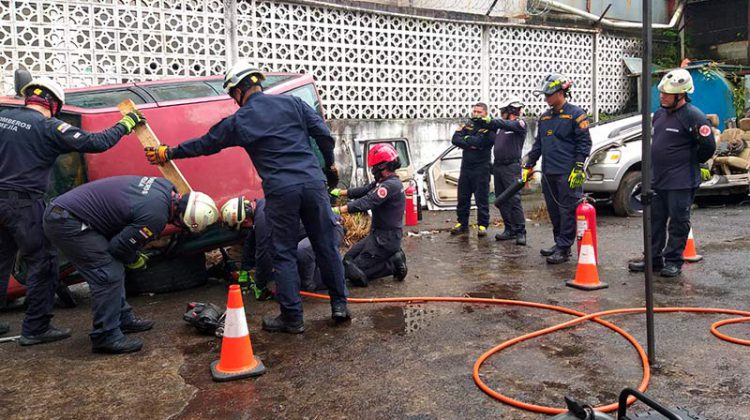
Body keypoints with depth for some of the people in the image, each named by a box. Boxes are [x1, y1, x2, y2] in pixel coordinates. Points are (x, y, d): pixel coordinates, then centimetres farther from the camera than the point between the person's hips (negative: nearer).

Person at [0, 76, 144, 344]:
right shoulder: (48, 127, -11)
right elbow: (95, 143, -15)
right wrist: (124, 125, -4)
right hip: (24, 204, -7)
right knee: (43, 264, 2)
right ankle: (35, 329, 5)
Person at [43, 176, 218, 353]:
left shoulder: (165, 188, 0)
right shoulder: (156, 215, -26)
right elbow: (121, 247, -15)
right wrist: (137, 261, 6)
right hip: (66, 223, -10)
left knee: (113, 267, 16)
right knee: (108, 275, -10)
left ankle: (123, 319, 28)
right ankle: (105, 337, -2)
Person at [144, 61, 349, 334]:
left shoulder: (238, 121, 5)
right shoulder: (292, 102, 10)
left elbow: (204, 144, 17)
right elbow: (323, 133, 6)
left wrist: (168, 153, 32)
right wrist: (330, 165, 21)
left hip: (280, 190, -3)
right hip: (313, 182, 3)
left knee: (284, 255, 8)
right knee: (326, 246, 11)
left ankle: (292, 318, 12)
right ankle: (339, 305, 18)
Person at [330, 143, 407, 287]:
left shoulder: (391, 185, -22)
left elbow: (365, 203, -30)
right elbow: (363, 191, 14)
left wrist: (337, 210, -33)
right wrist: (339, 192, 7)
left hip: (386, 239, -10)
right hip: (378, 234, 10)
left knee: (354, 273, -9)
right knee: (348, 259, 16)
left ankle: (394, 265, -2)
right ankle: (393, 257, 9)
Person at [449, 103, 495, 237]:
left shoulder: (489, 129, -5)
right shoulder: (467, 124, 12)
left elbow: (478, 141, -21)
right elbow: (455, 139, -1)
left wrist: (466, 138, -4)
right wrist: (470, 144, -15)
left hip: (481, 168, -5)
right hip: (466, 166, 5)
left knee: (481, 199, -2)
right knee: (463, 197, 10)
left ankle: (482, 225, 6)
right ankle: (462, 224, 20)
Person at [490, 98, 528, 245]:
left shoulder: (519, 124, -4)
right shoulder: (501, 125, 17)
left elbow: (509, 125, -23)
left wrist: (491, 121, -32)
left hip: (511, 167, -7)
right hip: (498, 166, 7)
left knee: (514, 199, -11)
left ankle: (520, 232, -6)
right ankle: (509, 230, 17)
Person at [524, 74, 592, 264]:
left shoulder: (576, 114, -4)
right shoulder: (545, 117, 17)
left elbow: (584, 143, -7)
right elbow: (538, 144, 21)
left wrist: (578, 168, -14)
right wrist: (528, 166, 16)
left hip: (567, 174, -7)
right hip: (548, 173, 7)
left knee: (567, 211, -4)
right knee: (554, 211, 12)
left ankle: (564, 249, 0)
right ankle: (559, 243, 23)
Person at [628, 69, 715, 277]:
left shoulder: (693, 116, -14)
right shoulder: (660, 114, 10)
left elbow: (708, 146, -12)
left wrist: (691, 162, 3)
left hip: (681, 183, -8)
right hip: (658, 180, 8)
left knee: (678, 223, 3)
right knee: (655, 221, 13)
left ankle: (673, 261, 13)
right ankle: (654, 259, 23)